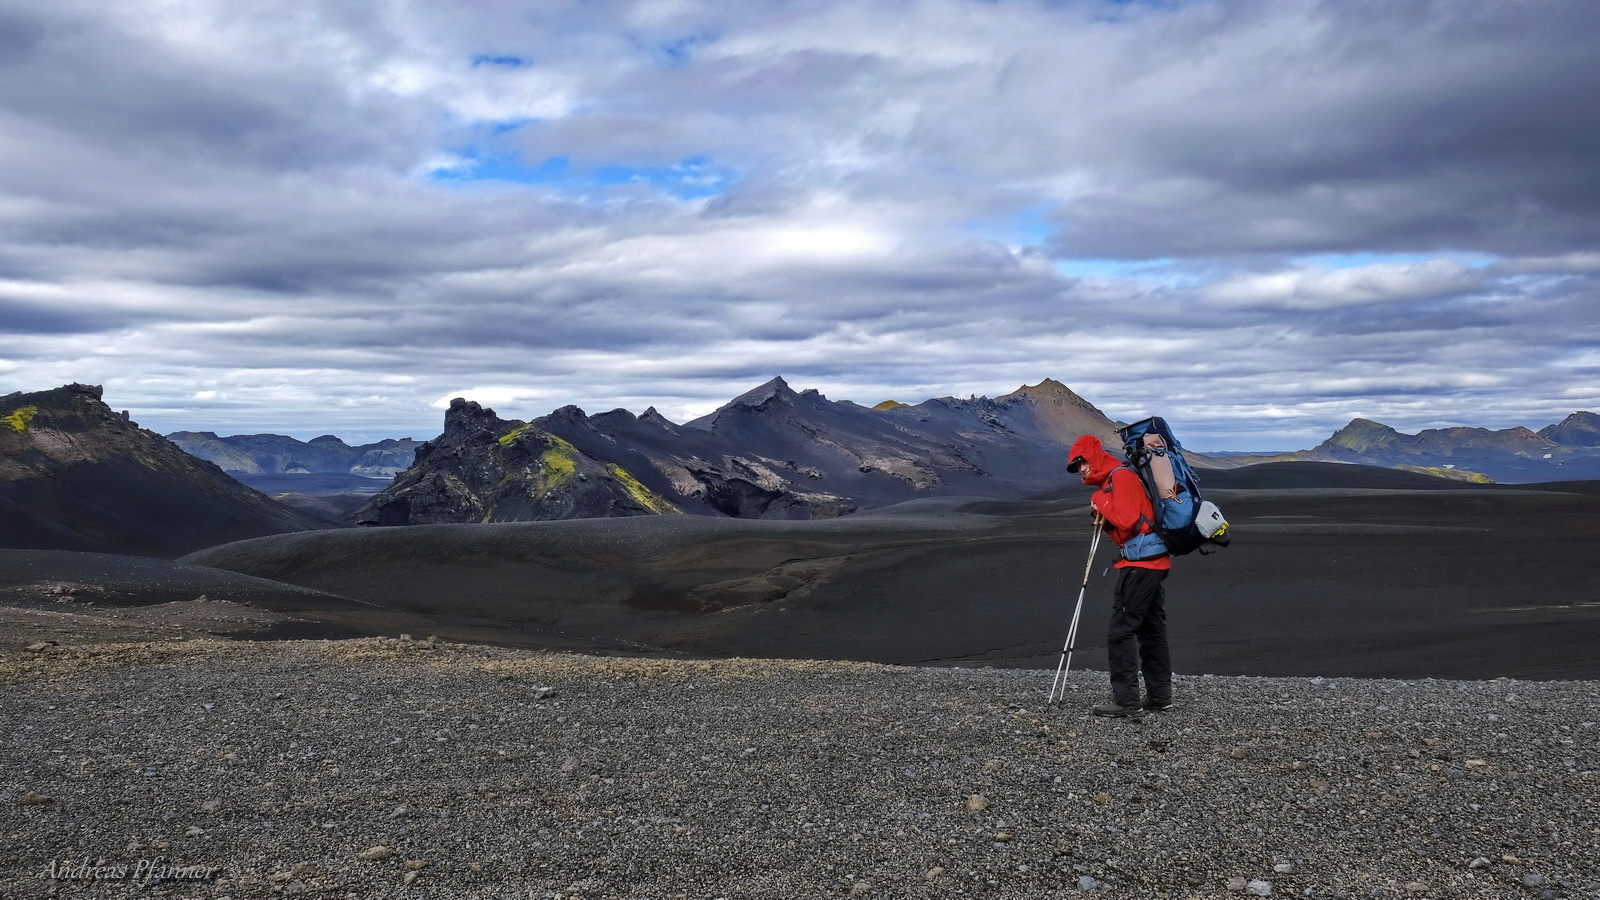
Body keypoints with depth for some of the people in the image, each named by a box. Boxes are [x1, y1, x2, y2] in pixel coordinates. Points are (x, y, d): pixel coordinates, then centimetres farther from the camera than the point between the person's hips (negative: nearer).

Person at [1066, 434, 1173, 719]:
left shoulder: (1120, 476, -11)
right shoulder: (1111, 479, 19)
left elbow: (1127, 521, -21)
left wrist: (1101, 503, -8)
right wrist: (1103, 518, 3)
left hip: (1140, 564, -11)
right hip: (1153, 561, 11)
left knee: (1121, 632, -9)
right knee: (1151, 630, 15)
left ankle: (1126, 702, -8)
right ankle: (1160, 694, 22)